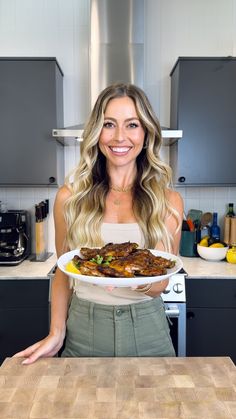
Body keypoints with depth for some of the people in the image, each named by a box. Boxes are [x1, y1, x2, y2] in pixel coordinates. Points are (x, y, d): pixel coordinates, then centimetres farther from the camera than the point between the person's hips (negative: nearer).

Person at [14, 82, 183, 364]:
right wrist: (56, 333, -1)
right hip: (84, 330, 1)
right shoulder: (70, 196, -5)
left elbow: (160, 283, -6)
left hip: (147, 330, 0)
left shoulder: (168, 200, -6)